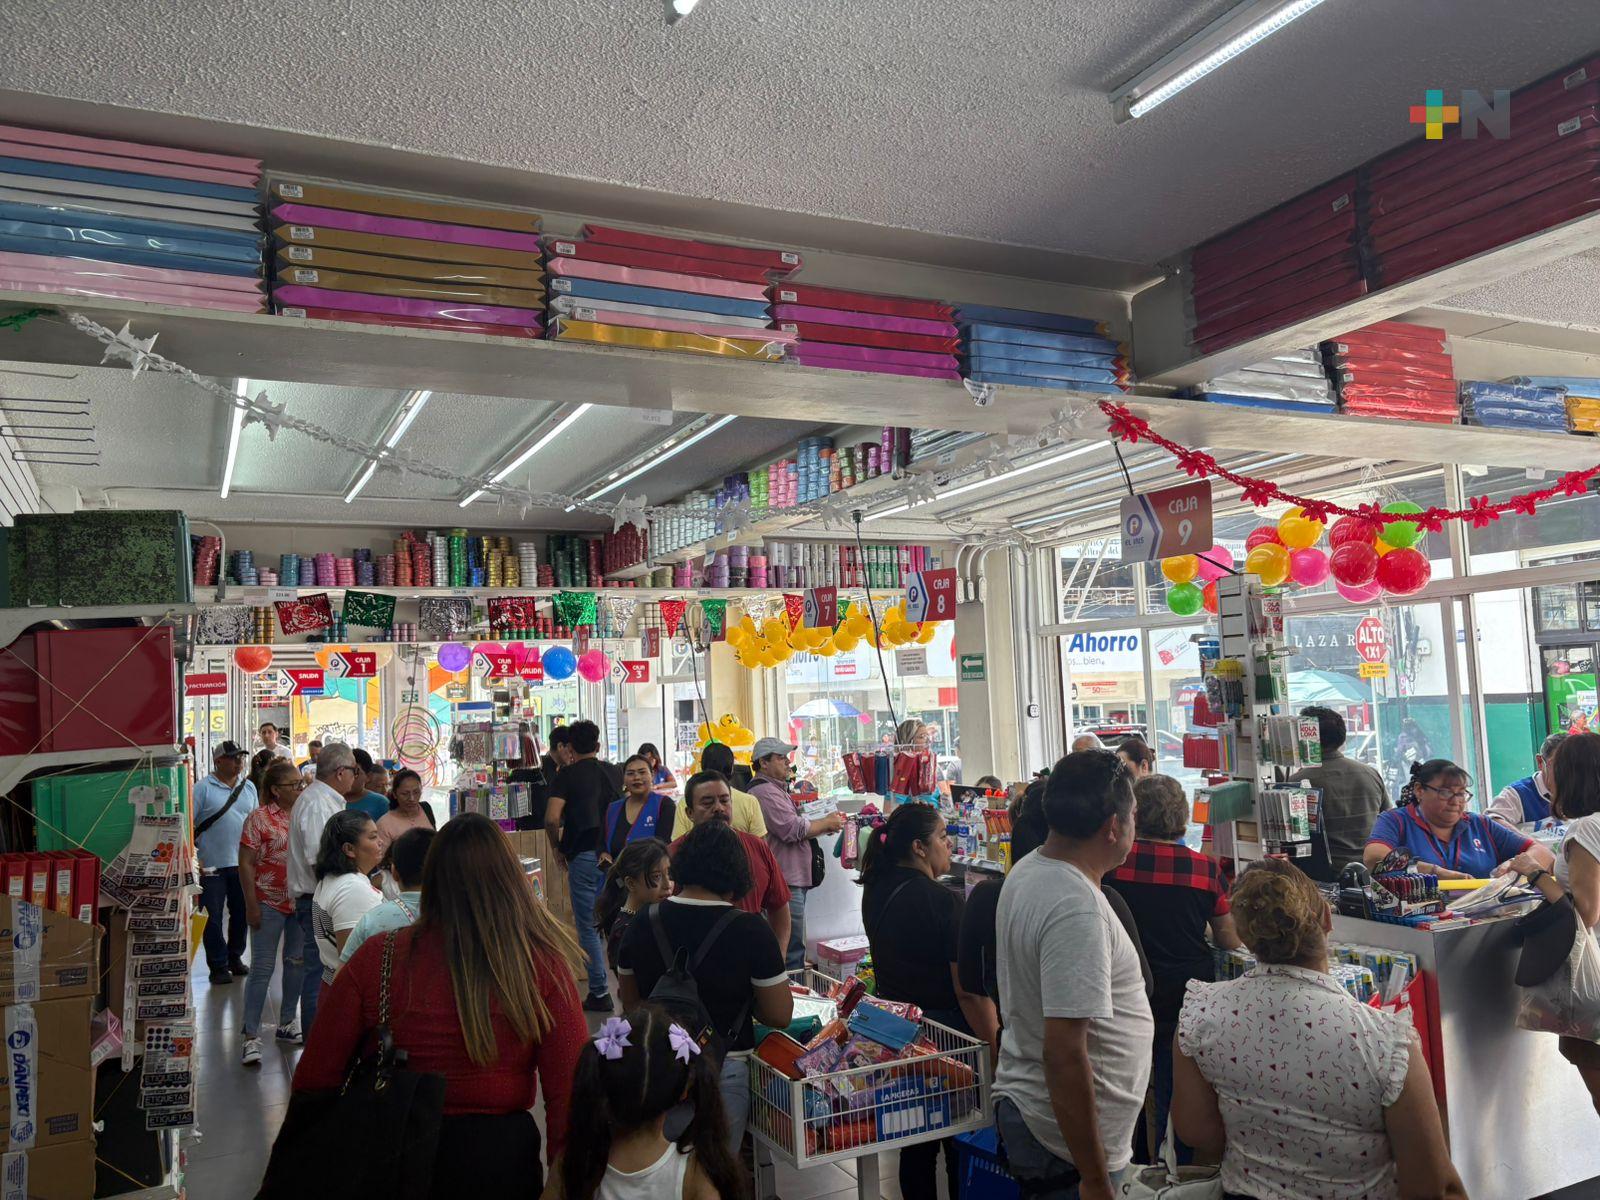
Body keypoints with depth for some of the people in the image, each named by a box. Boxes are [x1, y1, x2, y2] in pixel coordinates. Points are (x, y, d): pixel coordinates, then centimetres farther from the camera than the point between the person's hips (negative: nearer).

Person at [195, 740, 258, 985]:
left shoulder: (248, 787, 9)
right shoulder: (203, 788, -7)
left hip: (243, 864, 5)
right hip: (212, 865, -5)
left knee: (241, 914, 14)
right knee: (213, 918, 3)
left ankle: (235, 958, 29)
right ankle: (218, 966, 14)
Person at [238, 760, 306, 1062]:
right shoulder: (259, 818, -9)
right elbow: (245, 863, -9)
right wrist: (251, 905, -13)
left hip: (303, 901, 5)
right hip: (270, 903, -5)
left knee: (297, 962, 14)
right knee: (262, 968, -1)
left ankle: (287, 1023, 29)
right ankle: (251, 1035, 6)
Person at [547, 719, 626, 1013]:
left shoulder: (567, 774, -5)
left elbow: (551, 818, -16)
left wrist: (556, 846, 1)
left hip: (583, 855, -4)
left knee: (588, 927, 4)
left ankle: (600, 992, 7)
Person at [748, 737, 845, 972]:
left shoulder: (775, 789, 21)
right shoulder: (765, 792, -15)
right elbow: (794, 829, -21)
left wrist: (823, 826, 12)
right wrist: (827, 823, -6)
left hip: (792, 880, 11)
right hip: (785, 883, -11)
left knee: (792, 946, 15)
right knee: (792, 951, -8)